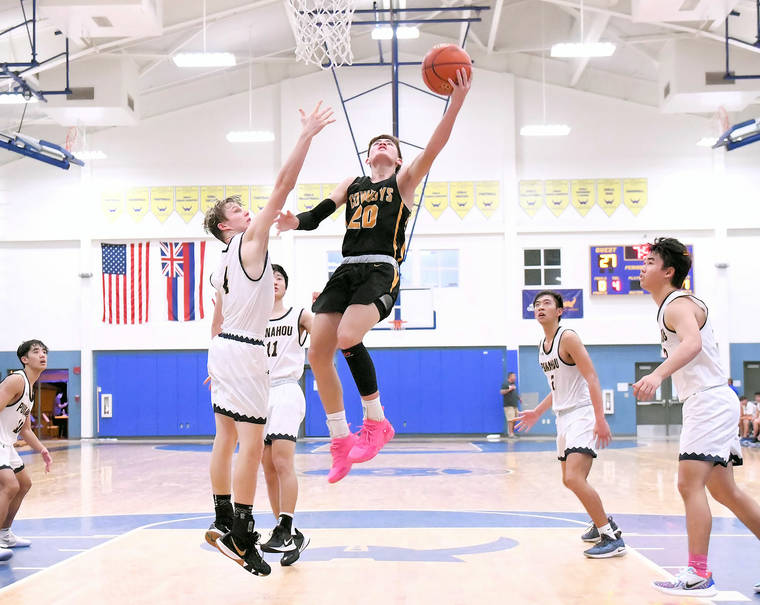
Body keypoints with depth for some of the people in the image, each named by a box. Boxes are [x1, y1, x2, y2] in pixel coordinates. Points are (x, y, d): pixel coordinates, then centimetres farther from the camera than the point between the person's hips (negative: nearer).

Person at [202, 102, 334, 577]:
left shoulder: (223, 265, 17)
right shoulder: (251, 240, -7)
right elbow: (283, 186, -14)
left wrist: (220, 362, 29)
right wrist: (306, 136, -14)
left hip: (224, 347, 10)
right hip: (244, 350, -10)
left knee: (227, 438, 12)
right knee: (252, 442, -11)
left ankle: (224, 521, 18)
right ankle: (239, 534, -13)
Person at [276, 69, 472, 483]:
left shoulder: (404, 180, 12)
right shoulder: (352, 184, 24)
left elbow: (434, 147, -3)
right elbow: (320, 213, 12)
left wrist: (456, 102, -15)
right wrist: (297, 222, -11)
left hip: (380, 271, -5)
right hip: (346, 270, 6)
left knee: (348, 338, -29)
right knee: (318, 351, -5)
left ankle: (376, 422, -11)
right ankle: (340, 441, 7)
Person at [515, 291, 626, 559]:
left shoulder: (567, 338, -13)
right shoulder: (542, 345, 14)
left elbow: (591, 378, -18)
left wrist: (600, 419, -26)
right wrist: (537, 413, 25)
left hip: (582, 414, -10)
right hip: (563, 417, 10)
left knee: (574, 478, -21)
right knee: (570, 480, 17)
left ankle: (612, 537, -14)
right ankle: (600, 522, 38)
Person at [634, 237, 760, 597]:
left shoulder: (679, 305, -15)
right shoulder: (670, 307, 16)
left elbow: (692, 343, -37)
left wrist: (658, 375, -52)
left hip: (709, 402, -11)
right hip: (704, 404, 11)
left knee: (690, 484, -15)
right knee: (723, 490, 14)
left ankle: (698, 576, -14)